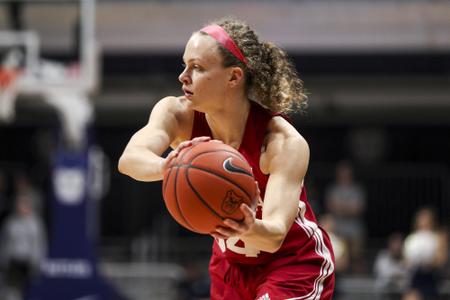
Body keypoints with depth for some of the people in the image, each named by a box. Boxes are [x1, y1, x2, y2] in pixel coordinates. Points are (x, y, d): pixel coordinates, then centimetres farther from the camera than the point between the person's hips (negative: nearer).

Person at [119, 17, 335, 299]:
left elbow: (275, 236, -37)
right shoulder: (177, 114, -18)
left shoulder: (285, 142, -29)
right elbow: (129, 159, -38)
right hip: (232, 266, 5)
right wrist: (165, 167, -62)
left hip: (296, 266, -5)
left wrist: (252, 230, -62)